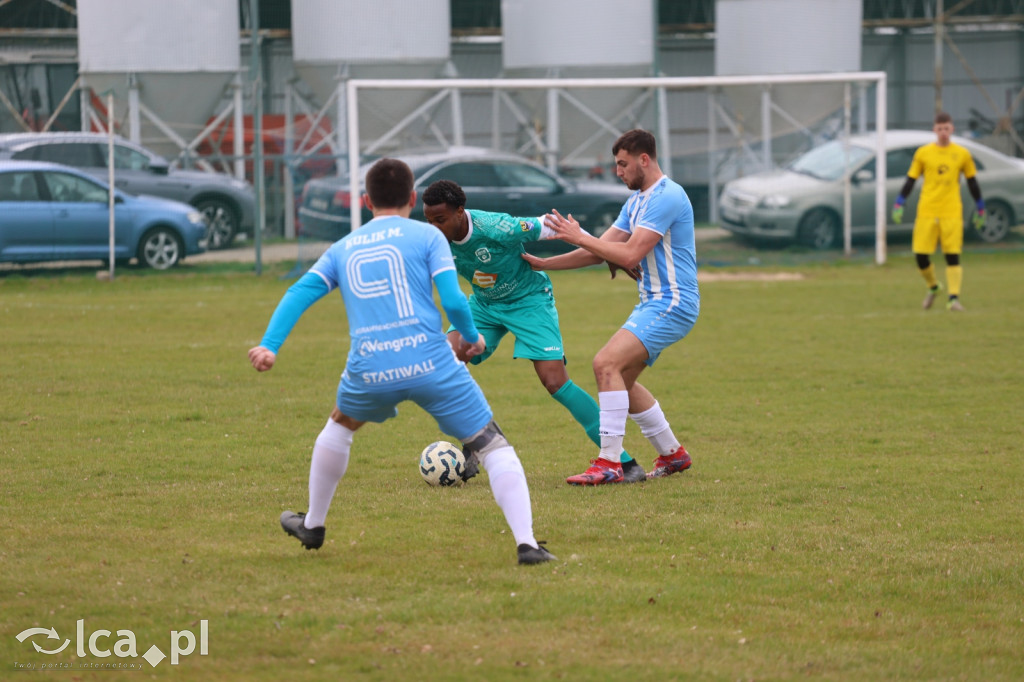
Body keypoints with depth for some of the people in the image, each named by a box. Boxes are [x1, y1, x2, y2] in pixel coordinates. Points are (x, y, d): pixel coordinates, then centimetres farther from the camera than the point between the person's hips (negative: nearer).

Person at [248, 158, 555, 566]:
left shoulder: (343, 249, 19)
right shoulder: (426, 236, 8)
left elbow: (299, 293, 7)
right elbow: (453, 301, -2)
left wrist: (269, 345, -2)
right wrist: (472, 338, 16)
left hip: (368, 371, 3)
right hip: (430, 362, -3)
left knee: (340, 424, 35)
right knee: (492, 446, 5)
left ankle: (312, 526, 43)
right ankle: (526, 542, -11)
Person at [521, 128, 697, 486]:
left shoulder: (666, 197, -16)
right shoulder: (636, 201, 16)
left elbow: (629, 255, -21)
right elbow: (600, 251, 19)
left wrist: (579, 237, -13)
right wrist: (542, 264, 14)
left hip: (671, 304, -10)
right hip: (654, 303, 10)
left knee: (607, 364, -20)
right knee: (619, 378, 12)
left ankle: (609, 462, -19)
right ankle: (672, 454, 21)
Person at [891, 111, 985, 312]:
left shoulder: (962, 154, 6)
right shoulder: (923, 153, 5)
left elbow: (972, 182, 15)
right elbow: (910, 180, 8)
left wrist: (980, 210, 16)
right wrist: (899, 204, 0)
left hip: (952, 213, -1)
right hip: (926, 212, 1)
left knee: (952, 256, -9)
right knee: (920, 256, -2)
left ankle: (954, 298, -7)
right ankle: (933, 287, 24)